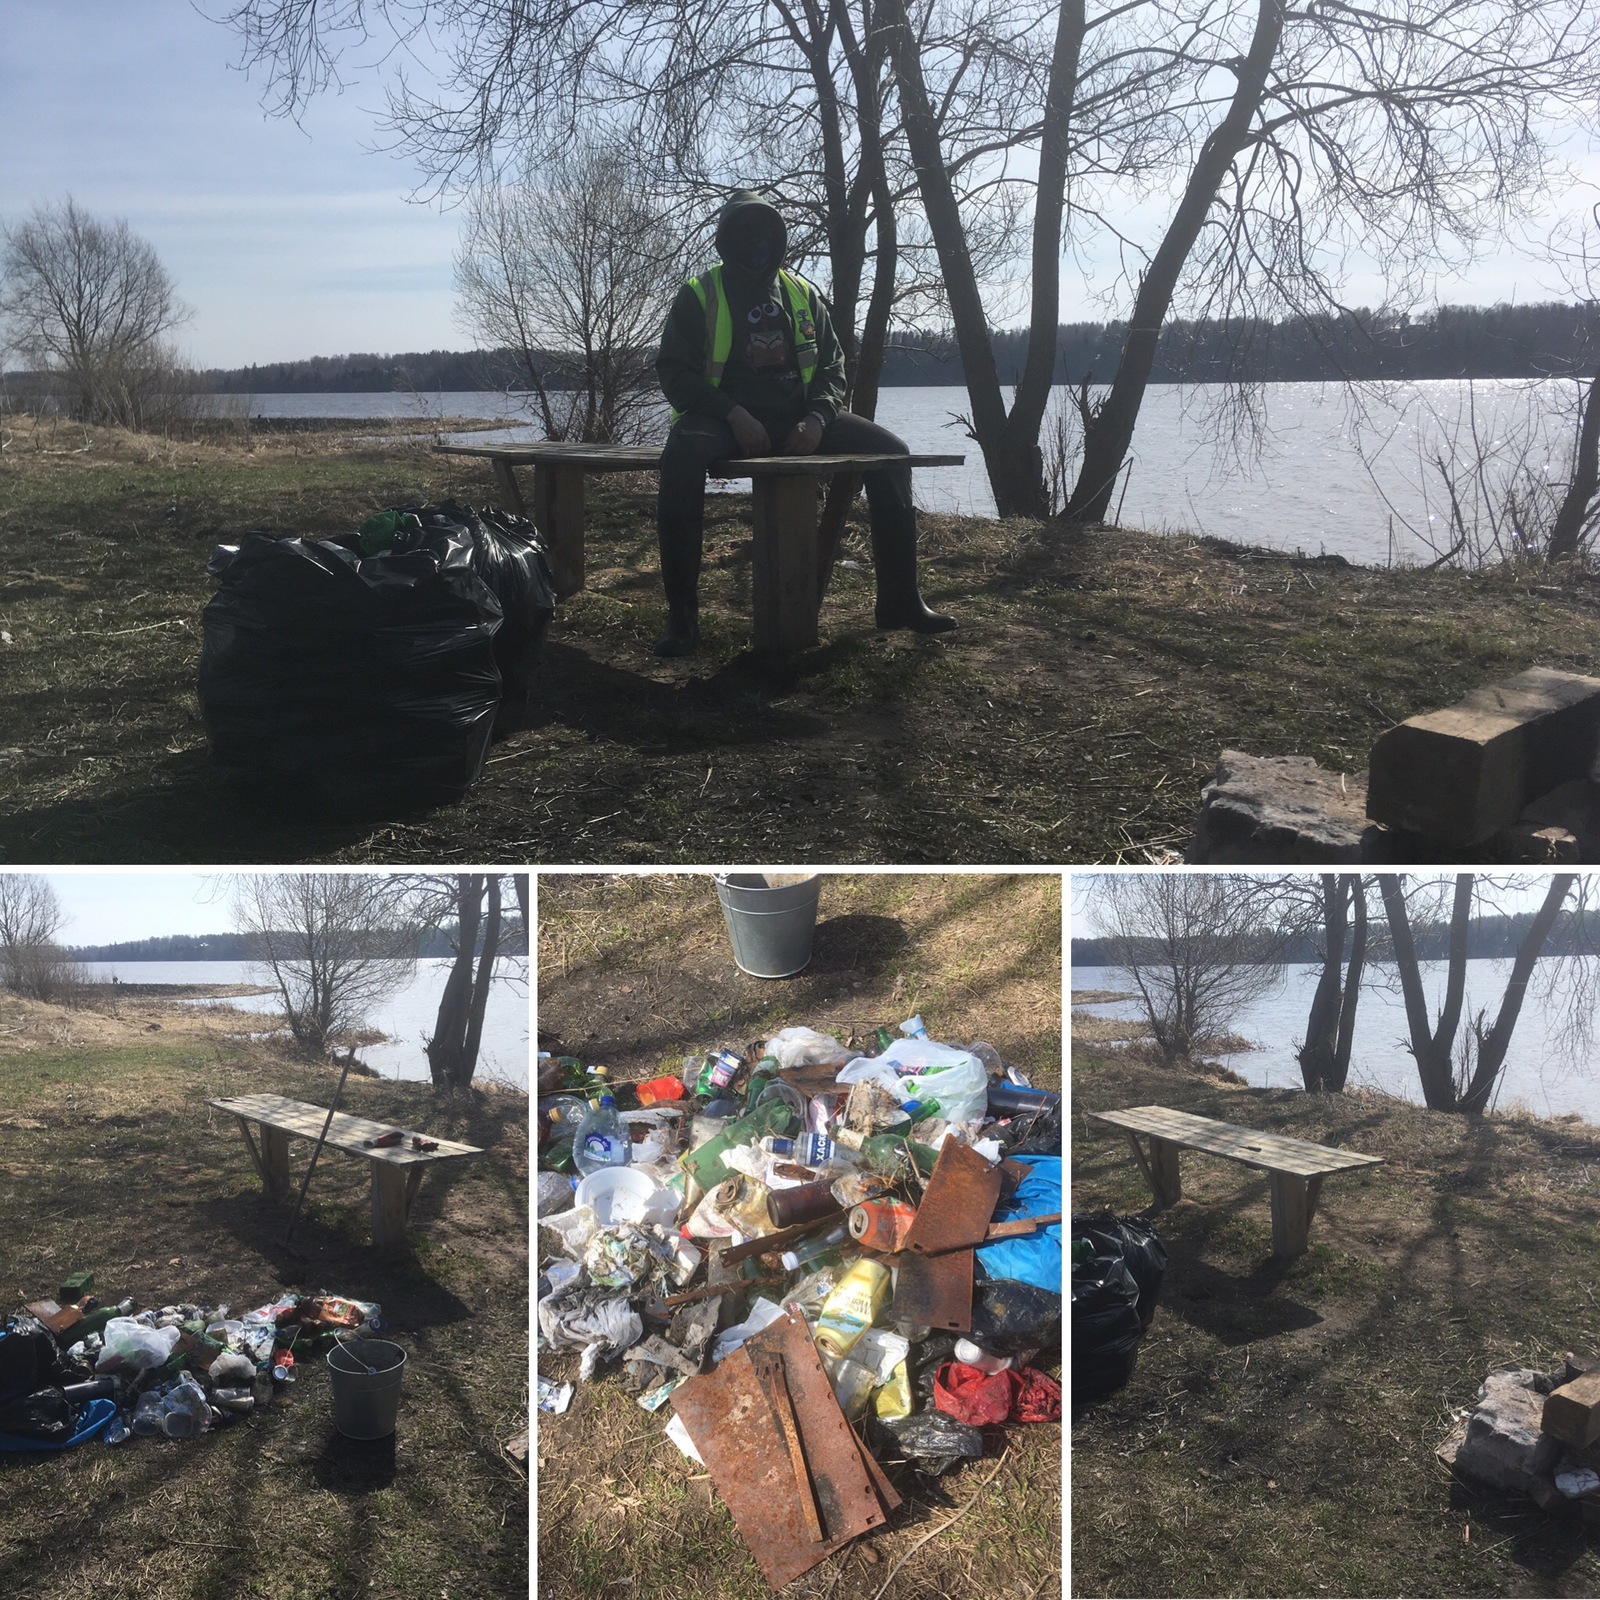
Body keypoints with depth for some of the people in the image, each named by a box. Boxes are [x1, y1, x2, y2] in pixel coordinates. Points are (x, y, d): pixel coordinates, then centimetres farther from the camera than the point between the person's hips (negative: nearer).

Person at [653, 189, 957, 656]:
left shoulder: (803, 295, 14)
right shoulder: (699, 296, 3)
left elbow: (832, 367, 14)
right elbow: (675, 371, -4)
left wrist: (818, 417, -9)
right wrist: (734, 416, -20)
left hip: (798, 419, 4)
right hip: (726, 419, -4)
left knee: (890, 451, -14)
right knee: (683, 455, -39)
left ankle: (898, 599, -7)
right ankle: (681, 615, -33)